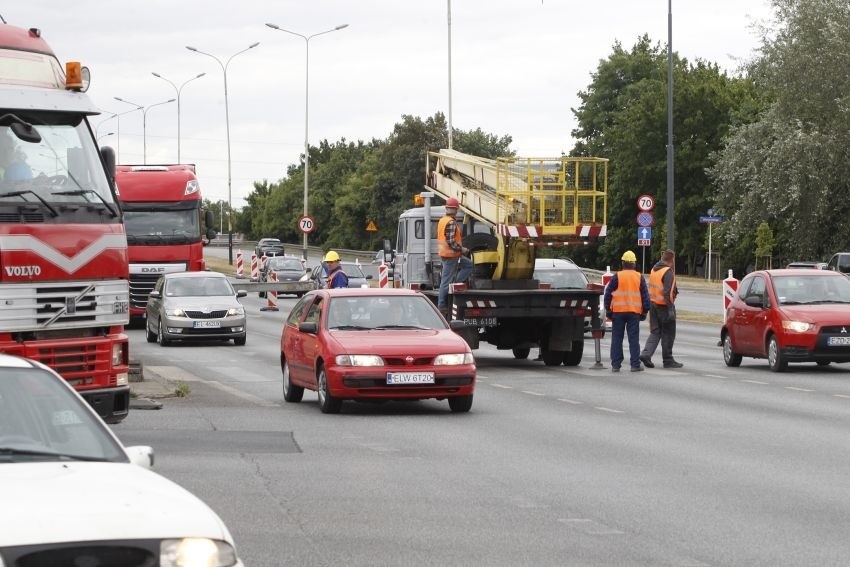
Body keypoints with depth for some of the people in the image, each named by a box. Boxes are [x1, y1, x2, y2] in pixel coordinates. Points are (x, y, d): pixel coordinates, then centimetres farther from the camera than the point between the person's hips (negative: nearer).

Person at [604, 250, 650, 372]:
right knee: (634, 339, 3)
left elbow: (608, 294, -2)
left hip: (618, 312, -1)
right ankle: (635, 365, 0)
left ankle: (616, 365, 3)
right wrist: (644, 311, 13)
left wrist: (608, 309, 6)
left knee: (617, 339, 4)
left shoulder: (617, 277, -2)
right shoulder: (639, 277, 4)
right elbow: (645, 296, 7)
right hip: (634, 312, 1)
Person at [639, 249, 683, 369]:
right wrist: (671, 309, -23)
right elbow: (668, 292, -22)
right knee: (668, 334, 3)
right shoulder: (668, 271, -15)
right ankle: (668, 360, 8)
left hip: (653, 304, 7)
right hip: (664, 305, -7)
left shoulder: (654, 270, 10)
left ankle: (646, 354, -5)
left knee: (655, 332, 12)